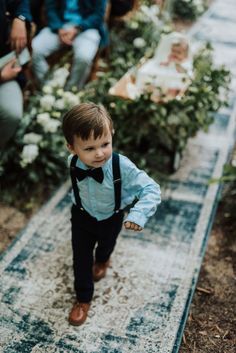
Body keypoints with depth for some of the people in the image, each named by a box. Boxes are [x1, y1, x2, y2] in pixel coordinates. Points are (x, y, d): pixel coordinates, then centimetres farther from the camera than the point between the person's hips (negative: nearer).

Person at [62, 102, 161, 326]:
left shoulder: (122, 167, -40)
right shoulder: (73, 162, -28)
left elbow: (151, 189, -36)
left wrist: (138, 214, -50)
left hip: (111, 219, 0)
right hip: (82, 216, 0)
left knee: (106, 245, 31)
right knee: (81, 258, 9)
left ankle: (102, 261, 69)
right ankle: (83, 299, 34)